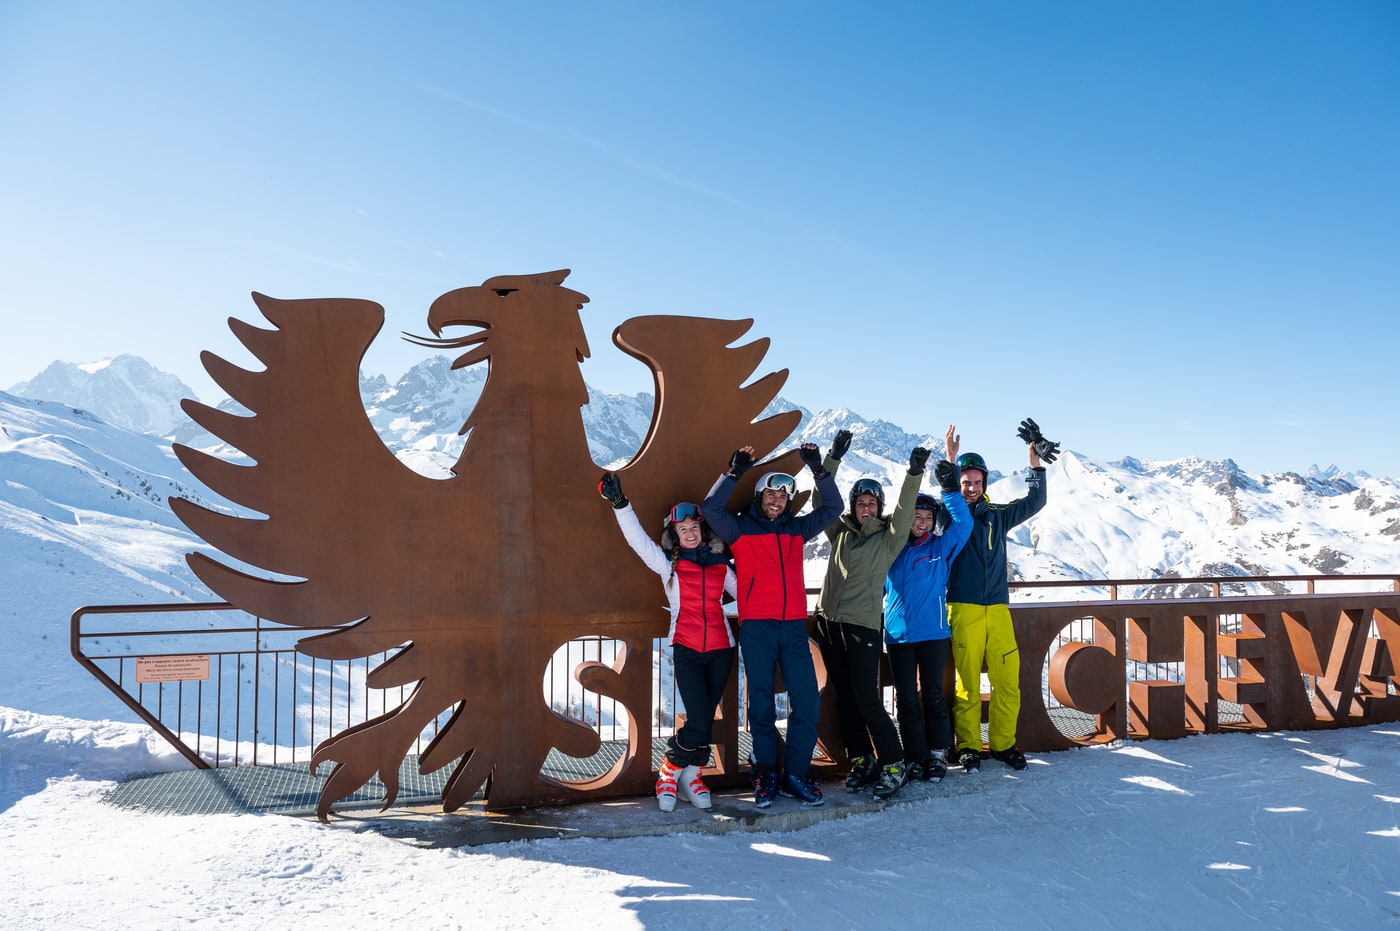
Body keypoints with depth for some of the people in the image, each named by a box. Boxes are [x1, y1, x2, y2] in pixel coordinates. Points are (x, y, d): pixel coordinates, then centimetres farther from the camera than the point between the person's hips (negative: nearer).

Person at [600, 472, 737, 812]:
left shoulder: (720, 567, 10)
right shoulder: (667, 564, 3)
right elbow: (637, 538, -8)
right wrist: (619, 503, -18)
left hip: (720, 649, 3)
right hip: (686, 650, -3)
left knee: (705, 720, 5)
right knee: (699, 723, -11)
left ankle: (691, 775, 24)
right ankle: (671, 770, 12)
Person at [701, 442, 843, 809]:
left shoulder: (797, 529, 16)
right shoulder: (740, 528, 6)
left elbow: (832, 508, 14)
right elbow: (710, 508, -9)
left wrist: (818, 470, 4)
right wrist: (734, 472, -13)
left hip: (794, 626, 3)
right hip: (756, 627, -3)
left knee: (807, 703, -2)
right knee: (762, 704, 0)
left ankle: (796, 774, 10)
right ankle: (766, 775, 12)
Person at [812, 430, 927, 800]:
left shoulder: (888, 538, 3)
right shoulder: (840, 531, 12)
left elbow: (904, 512, -13)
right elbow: (823, 500, 7)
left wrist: (914, 474, -23)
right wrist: (834, 458, 0)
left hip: (862, 625, -5)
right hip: (828, 622, 5)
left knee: (867, 701, -8)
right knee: (844, 700, 10)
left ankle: (893, 765, 3)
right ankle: (861, 760, 22)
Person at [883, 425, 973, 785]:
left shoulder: (942, 547, 2)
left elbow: (962, 521, -10)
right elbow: (877, 586, 14)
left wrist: (949, 481, -15)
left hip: (933, 633, -1)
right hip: (898, 634, 1)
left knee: (933, 694, 6)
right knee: (906, 699, 5)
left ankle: (936, 754, 16)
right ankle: (915, 757, 14)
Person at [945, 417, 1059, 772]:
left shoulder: (997, 515, 14)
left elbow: (1035, 502, 19)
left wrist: (1035, 463, 9)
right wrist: (949, 461, -21)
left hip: (998, 608, 4)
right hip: (963, 610, -3)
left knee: (1007, 681, 3)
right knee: (967, 682, -1)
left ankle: (1003, 743, 17)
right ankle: (968, 747, 11)